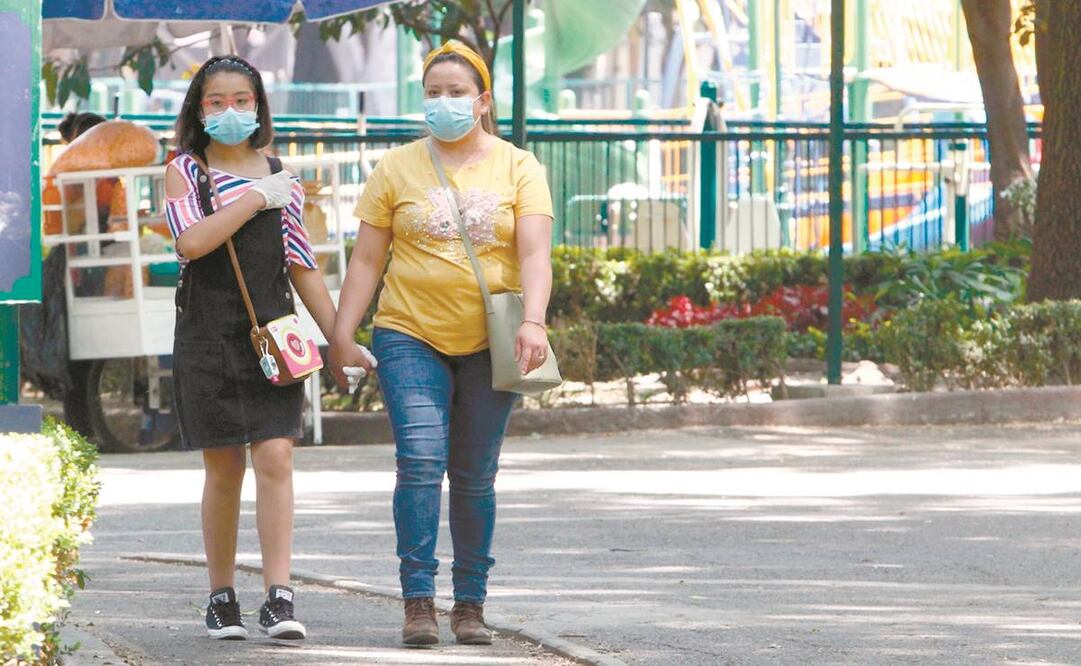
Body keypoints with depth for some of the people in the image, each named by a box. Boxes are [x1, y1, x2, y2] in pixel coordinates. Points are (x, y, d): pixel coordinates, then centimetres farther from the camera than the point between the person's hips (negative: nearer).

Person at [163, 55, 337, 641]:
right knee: (223, 468, 3)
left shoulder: (280, 178, 10)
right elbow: (192, 241, -16)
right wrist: (255, 198, -13)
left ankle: (278, 598, -14)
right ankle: (221, 597, 15)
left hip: (273, 333, 1)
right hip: (208, 335, -1)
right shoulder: (183, 172, 3)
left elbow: (302, 267, 14)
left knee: (275, 458, -11)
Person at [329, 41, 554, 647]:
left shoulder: (518, 169, 5)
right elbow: (367, 260, 6)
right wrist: (342, 335, 0)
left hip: (488, 345, 1)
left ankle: (471, 603, 12)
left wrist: (534, 321, -21)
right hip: (411, 338, -1)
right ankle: (418, 602, -13)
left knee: (476, 477, 5)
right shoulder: (398, 169, 6)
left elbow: (535, 254, -6)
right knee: (421, 460, -14)